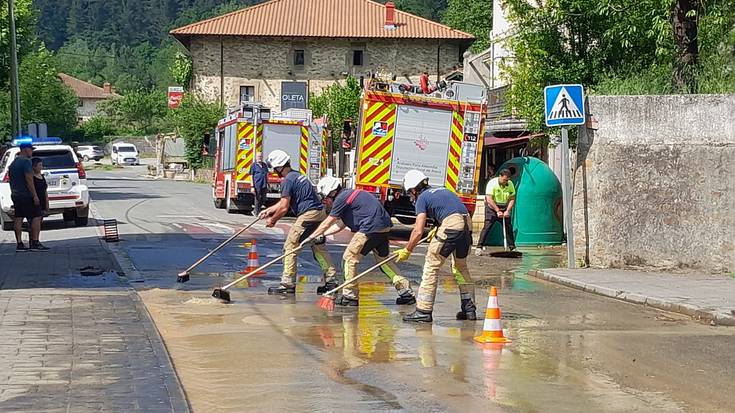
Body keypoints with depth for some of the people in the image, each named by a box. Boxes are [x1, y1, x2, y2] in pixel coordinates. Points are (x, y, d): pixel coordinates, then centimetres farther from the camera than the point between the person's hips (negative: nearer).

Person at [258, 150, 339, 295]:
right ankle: (331, 280, 14)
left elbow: (284, 207, -11)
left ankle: (288, 284, -5)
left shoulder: (287, 181, -10)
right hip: (320, 213, 10)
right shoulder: (297, 175, 21)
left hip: (308, 214, -10)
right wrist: (268, 210, 29)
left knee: (290, 247, -4)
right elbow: (284, 202, 29)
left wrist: (273, 220, 4)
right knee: (319, 247, 16)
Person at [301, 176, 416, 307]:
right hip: (384, 226, 10)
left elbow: (327, 223, -1)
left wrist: (311, 237, 9)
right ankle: (406, 291, 19)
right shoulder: (348, 195, 23)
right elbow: (340, 225, 29)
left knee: (350, 258, 0)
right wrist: (322, 235, 27)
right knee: (383, 259, 21)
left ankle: (350, 296, 4)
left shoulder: (342, 198, -6)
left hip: (370, 228, -10)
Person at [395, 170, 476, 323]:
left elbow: (418, 231, 0)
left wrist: (407, 251, 9)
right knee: (461, 267, 23)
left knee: (431, 266, 0)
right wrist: (437, 229, 48)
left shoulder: (422, 198, 6)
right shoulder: (441, 190, 27)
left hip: (451, 224, -7)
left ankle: (423, 311, -3)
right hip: (467, 223, 7)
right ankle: (469, 309, 23)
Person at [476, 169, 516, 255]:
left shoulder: (510, 184, -5)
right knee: (487, 227, -14)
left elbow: (512, 199, -1)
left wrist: (507, 211, -15)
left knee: (508, 227, 2)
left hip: (504, 207, 4)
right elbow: (489, 199, -23)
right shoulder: (492, 183, -19)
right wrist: (497, 211, -25)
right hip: (492, 207, -4)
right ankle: (479, 247, -14)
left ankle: (512, 248, 13)